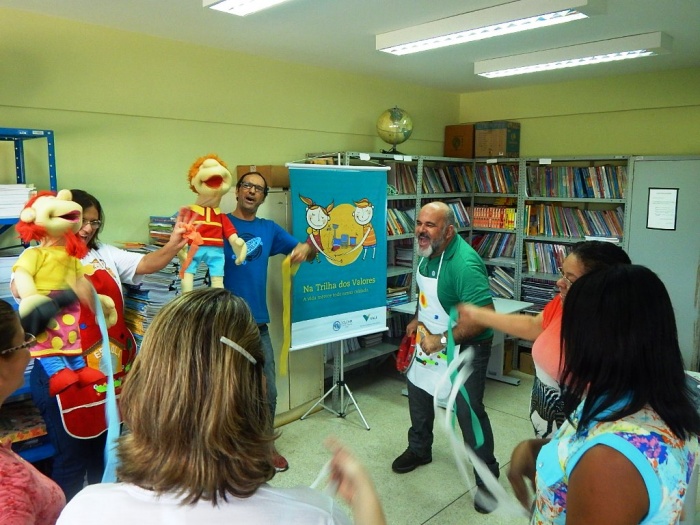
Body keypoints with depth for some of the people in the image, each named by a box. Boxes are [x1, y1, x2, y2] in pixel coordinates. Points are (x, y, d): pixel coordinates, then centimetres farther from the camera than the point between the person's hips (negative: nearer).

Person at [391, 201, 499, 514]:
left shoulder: (464, 264, -31)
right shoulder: (428, 251, -3)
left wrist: (442, 340, -30)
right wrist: (418, 320, 5)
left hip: (463, 348, -9)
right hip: (430, 341, 9)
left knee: (469, 412, 1)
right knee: (418, 392, 21)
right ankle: (419, 450, 46)